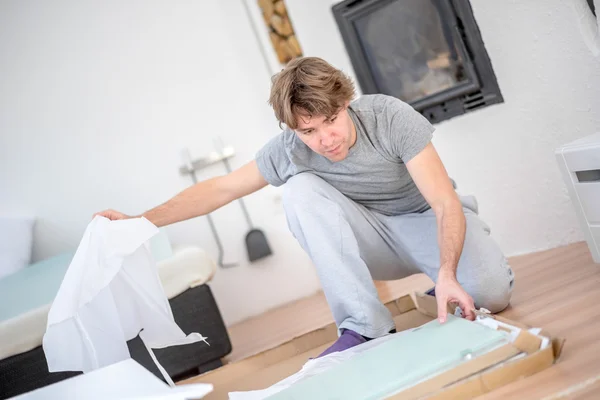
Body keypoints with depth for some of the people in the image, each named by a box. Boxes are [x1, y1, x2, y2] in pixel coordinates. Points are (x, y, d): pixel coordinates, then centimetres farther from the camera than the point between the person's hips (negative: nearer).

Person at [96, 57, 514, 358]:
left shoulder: (390, 116, -26)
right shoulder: (288, 150, -17)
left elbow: (446, 204, -28)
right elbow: (220, 188, -7)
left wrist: (448, 274, -46)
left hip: (430, 221, -2)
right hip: (378, 237, 3)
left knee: (491, 291, -34)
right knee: (299, 188, -26)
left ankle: (439, 286, 5)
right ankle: (365, 326, -24)